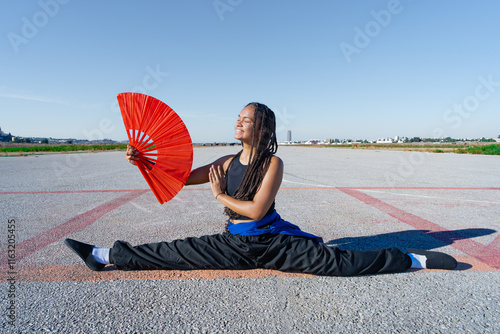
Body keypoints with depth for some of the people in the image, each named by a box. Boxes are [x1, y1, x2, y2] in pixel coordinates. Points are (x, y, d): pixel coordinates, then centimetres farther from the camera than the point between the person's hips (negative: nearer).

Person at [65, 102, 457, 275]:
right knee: (177, 252, -1)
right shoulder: (228, 162, 4)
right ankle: (103, 255, 9)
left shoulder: (273, 163, -12)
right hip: (237, 244, 4)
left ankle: (417, 259, 2)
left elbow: (256, 209, -18)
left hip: (275, 241, -4)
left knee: (336, 260, -13)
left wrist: (220, 195, -8)